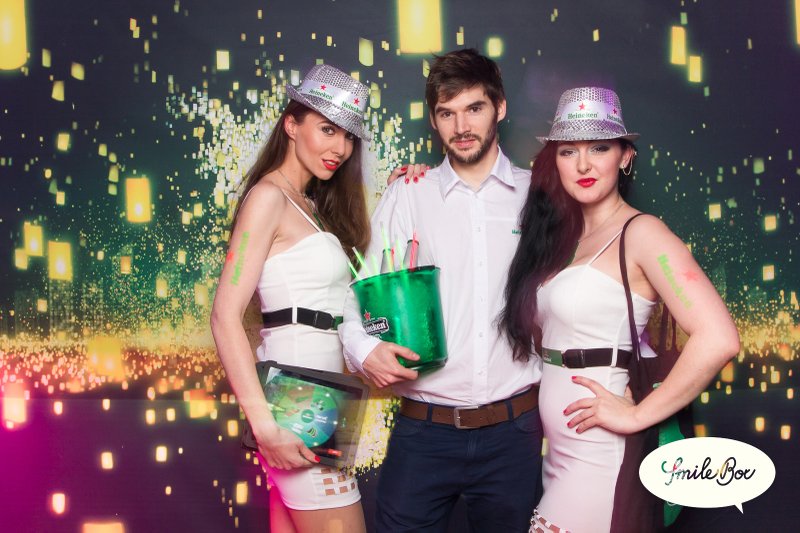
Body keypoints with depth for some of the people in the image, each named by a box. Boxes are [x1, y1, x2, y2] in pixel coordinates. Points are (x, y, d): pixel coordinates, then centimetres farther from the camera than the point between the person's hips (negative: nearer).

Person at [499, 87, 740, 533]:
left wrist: (636, 415, -16)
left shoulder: (641, 233, -12)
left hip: (601, 458, -7)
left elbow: (718, 339, -22)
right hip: (560, 454, 7)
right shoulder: (563, 237, 12)